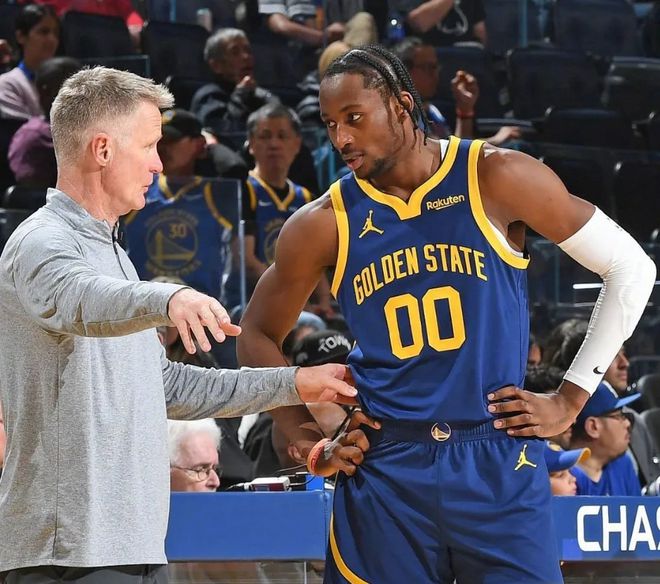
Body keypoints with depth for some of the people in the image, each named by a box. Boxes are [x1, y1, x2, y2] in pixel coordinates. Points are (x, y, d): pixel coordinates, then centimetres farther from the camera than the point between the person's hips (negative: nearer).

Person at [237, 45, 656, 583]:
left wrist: (571, 399, 0)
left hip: (499, 463, -2)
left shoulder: (498, 179, -4)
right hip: (383, 472, 2)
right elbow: (258, 335, 17)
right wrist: (308, 441, 5)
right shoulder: (323, 225, 2)